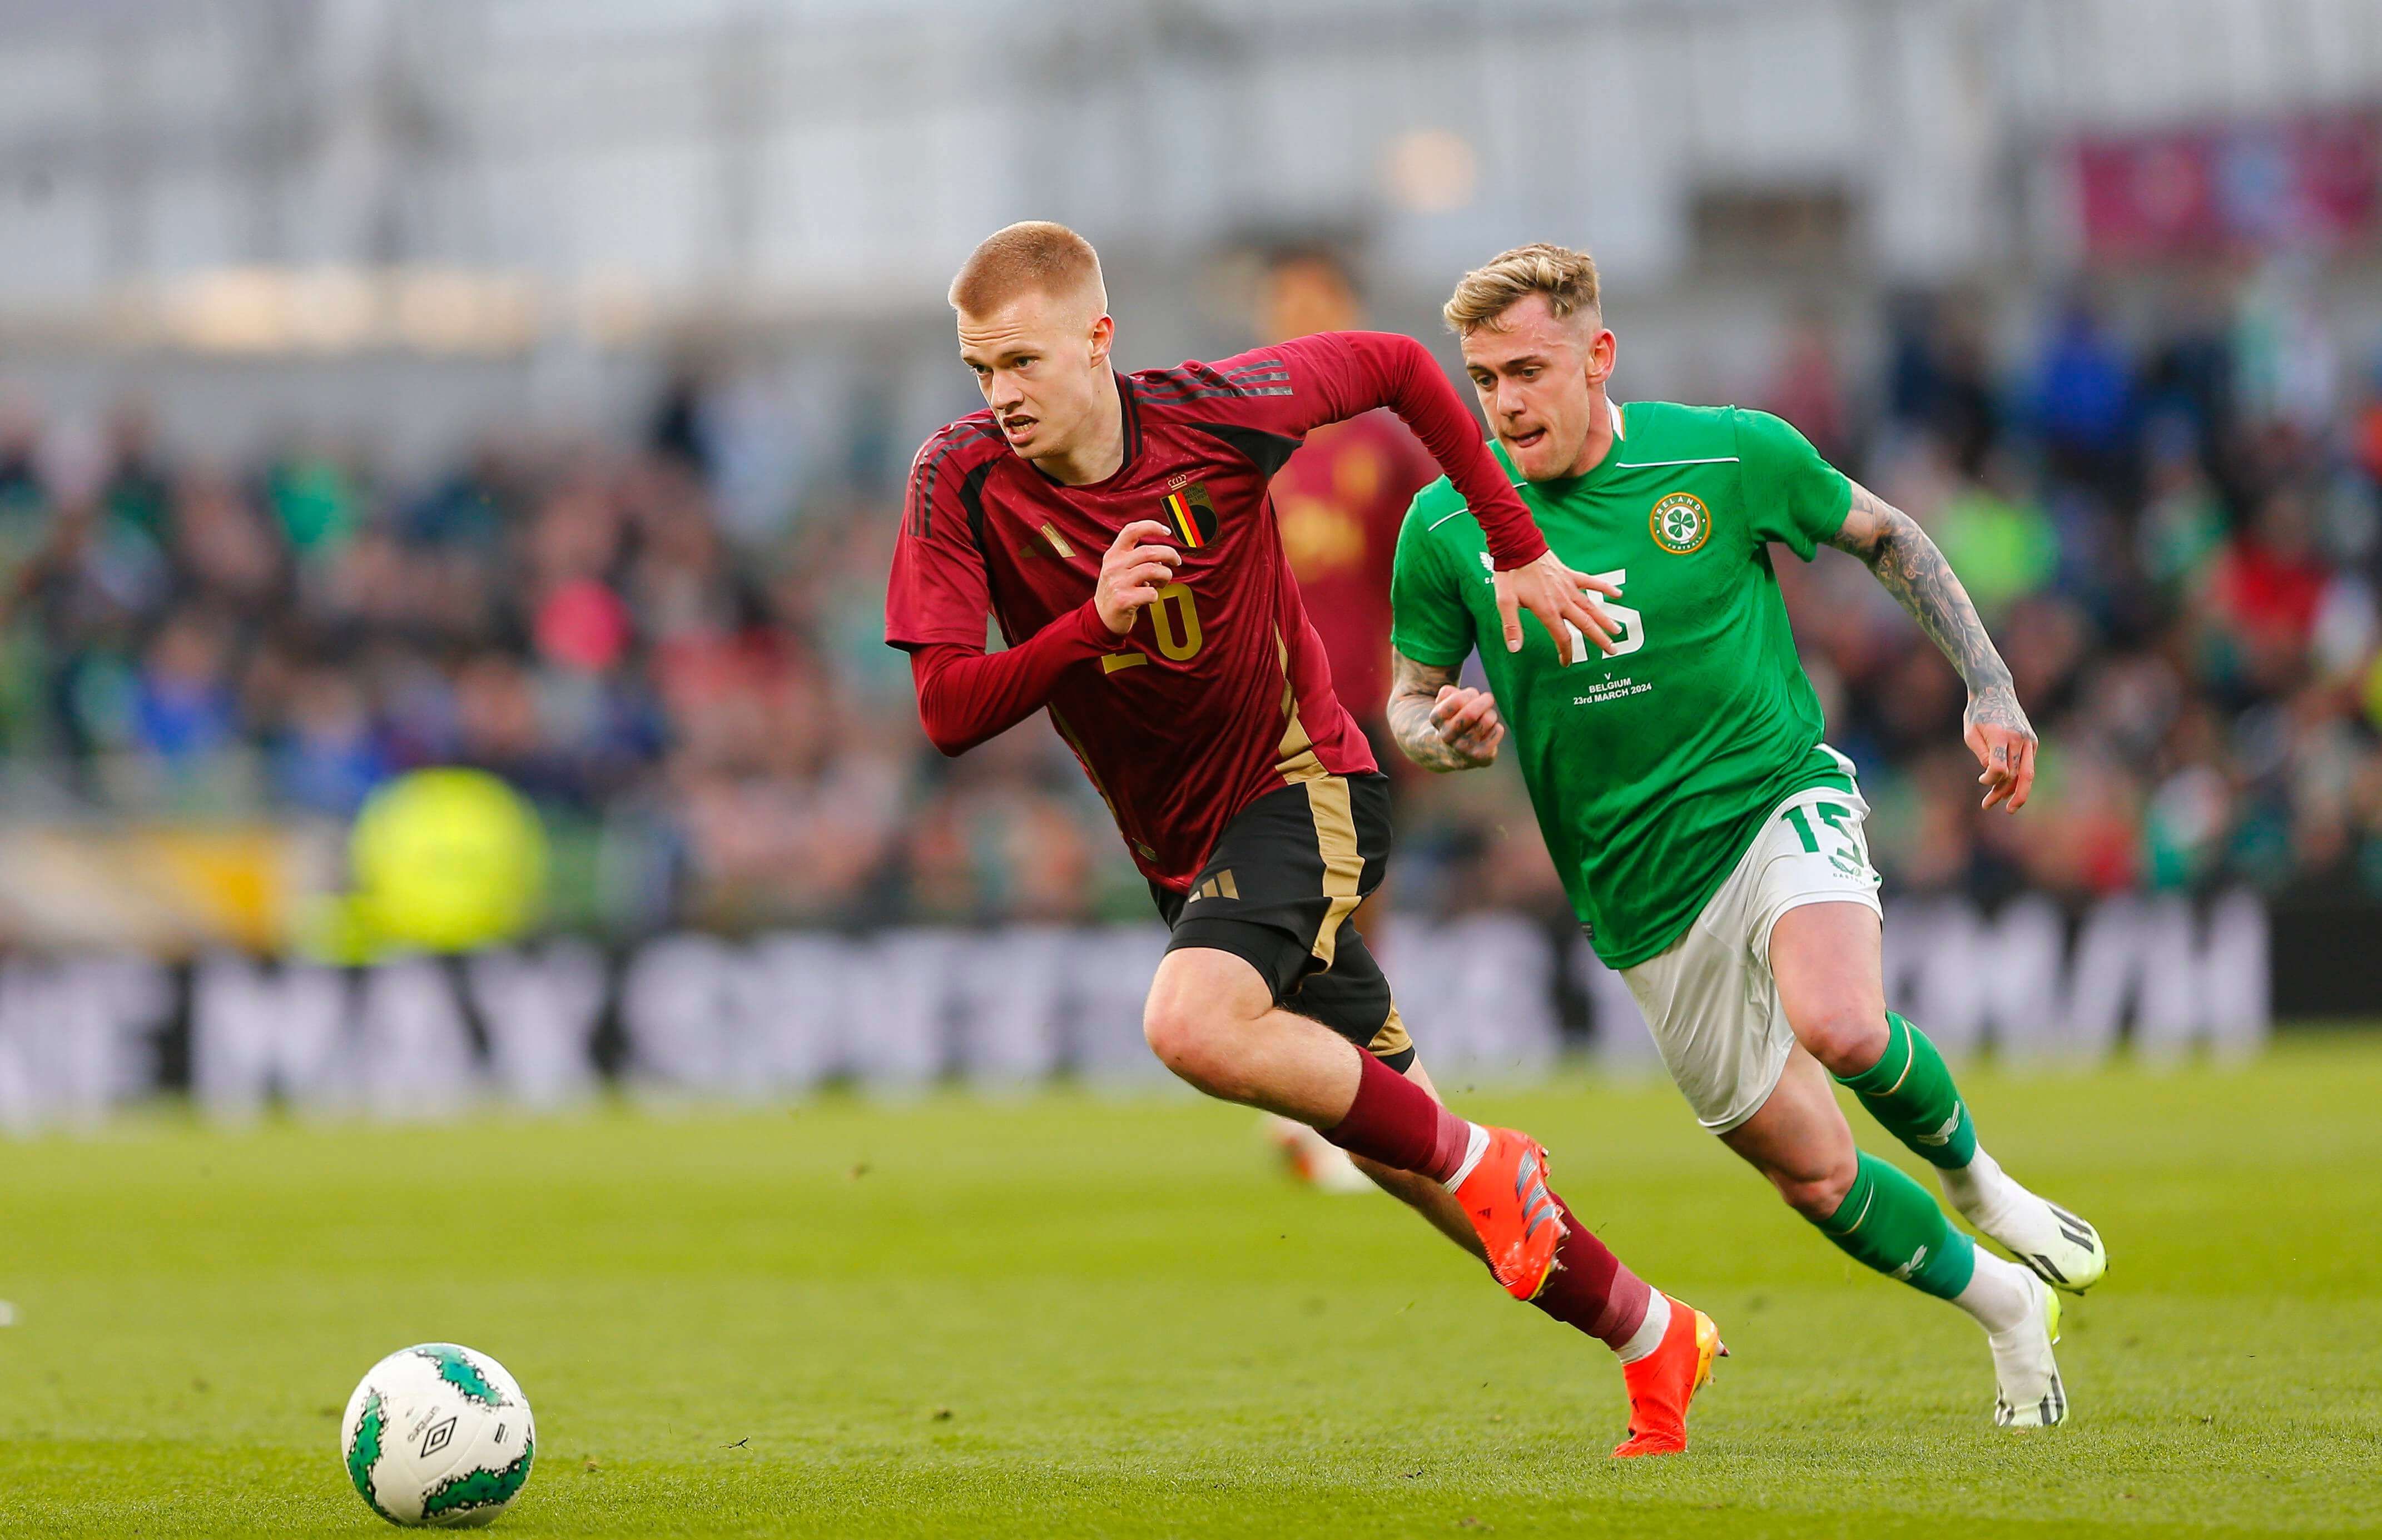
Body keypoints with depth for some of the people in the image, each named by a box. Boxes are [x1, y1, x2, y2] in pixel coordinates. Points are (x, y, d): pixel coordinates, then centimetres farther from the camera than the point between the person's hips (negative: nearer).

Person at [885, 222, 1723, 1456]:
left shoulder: (1213, 414, -17)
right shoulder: (961, 484, -13)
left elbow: (1394, 368, 1)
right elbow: (949, 714, -18)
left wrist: (1517, 550, 3)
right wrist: (1093, 625, -33)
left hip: (1301, 787, -4)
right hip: (1182, 845, 4)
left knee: (1191, 1025, -32)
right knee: (1395, 1154, 9)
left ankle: (1479, 1160, -11)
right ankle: (1652, 1340, 25)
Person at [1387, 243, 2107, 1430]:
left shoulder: (1731, 456, -9)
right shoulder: (1447, 527, -7)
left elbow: (1886, 538, 8)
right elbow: (1410, 708, 6)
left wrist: (1990, 688, 2)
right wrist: (1452, 734, -18)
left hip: (1779, 798, -2)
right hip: (1645, 895, 2)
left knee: (1841, 1029, -32)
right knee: (1811, 1174, 3)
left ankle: (1974, 1176, 0)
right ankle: (2005, 1308, 30)